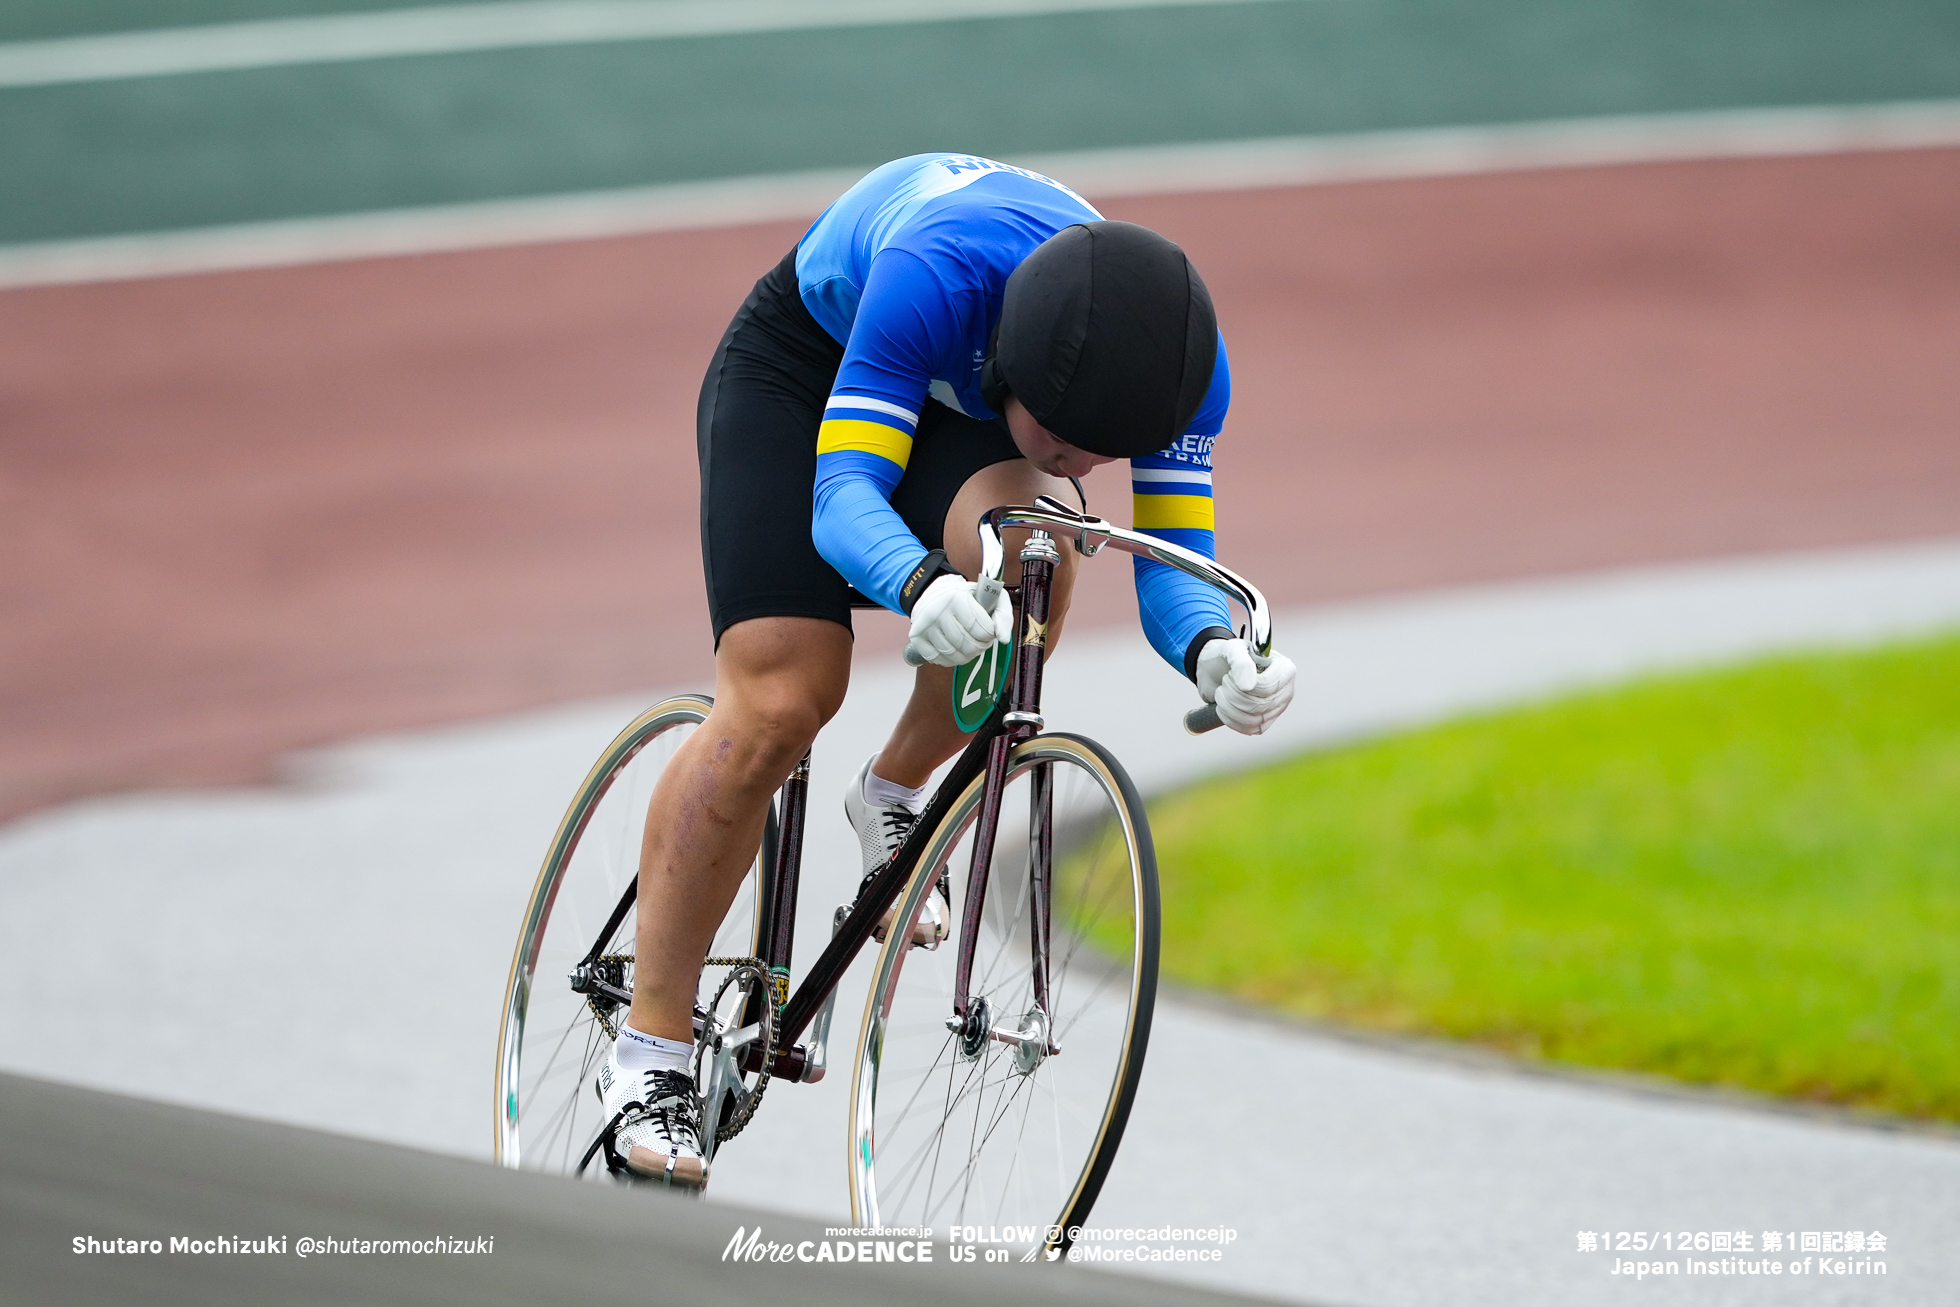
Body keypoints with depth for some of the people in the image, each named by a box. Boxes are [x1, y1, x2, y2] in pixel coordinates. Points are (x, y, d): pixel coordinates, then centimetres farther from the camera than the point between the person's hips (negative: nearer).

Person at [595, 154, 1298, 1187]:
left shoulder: (1182, 359, -29)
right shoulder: (938, 276, -42)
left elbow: (1170, 562, -25)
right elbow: (841, 496, -44)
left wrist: (1212, 653, -49)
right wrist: (921, 587, -65)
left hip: (961, 407, 3)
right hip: (803, 358, -3)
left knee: (1025, 555, -31)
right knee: (777, 703, -19)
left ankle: (895, 794, -2)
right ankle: (648, 1051, -9)